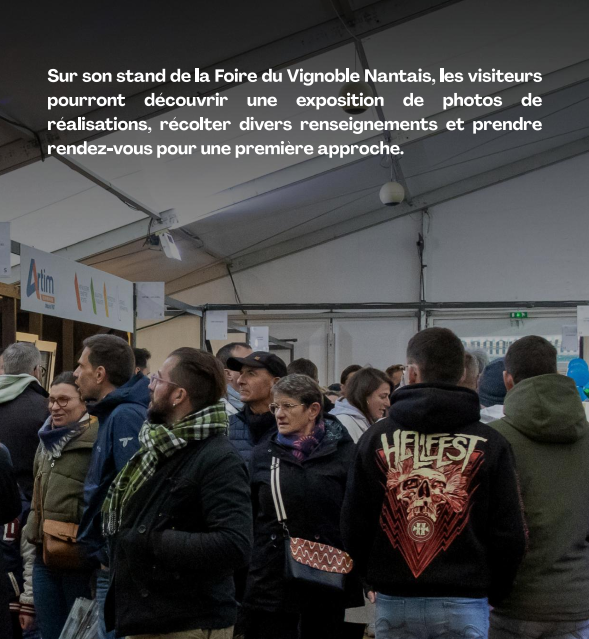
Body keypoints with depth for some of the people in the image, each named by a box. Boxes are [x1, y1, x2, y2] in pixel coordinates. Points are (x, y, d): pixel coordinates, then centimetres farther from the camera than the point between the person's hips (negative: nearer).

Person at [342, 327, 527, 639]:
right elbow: (509, 534, -1)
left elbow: (353, 525, 3)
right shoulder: (490, 444, -3)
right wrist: (494, 593, 14)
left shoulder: (375, 438, 0)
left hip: (393, 604, 1)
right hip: (464, 605, -1)